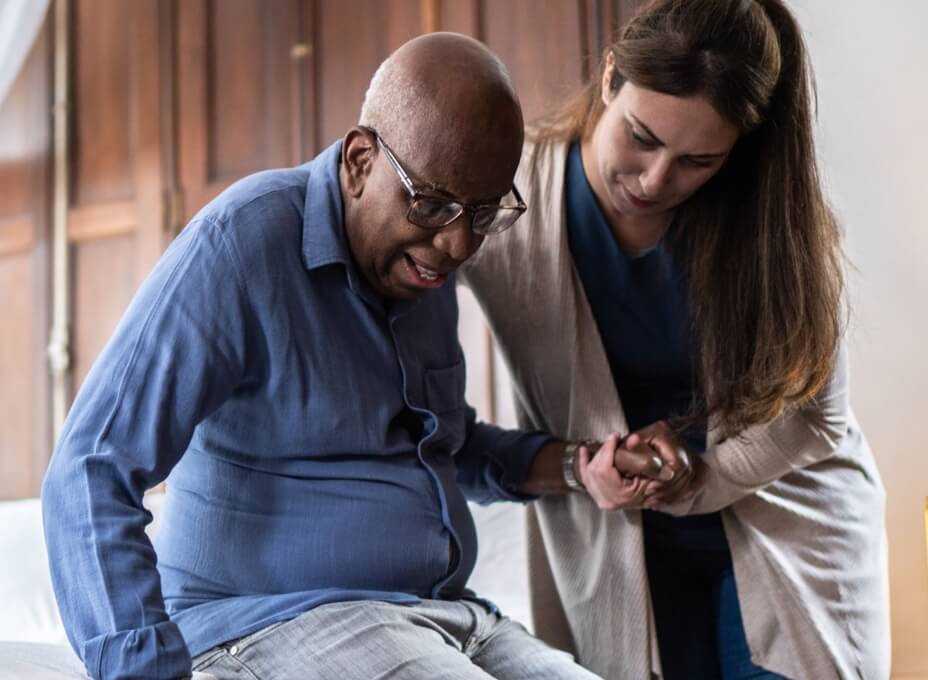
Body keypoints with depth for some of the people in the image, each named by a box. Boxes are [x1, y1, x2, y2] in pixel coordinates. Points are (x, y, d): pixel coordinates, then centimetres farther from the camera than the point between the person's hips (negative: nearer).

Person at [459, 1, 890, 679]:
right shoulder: (509, 195, -17)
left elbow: (813, 412, -5)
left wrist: (703, 476, -22)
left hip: (788, 535, 1)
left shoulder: (776, 220, -13)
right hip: (617, 552, 0)